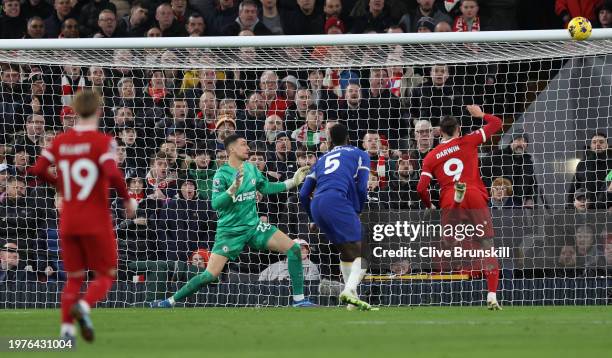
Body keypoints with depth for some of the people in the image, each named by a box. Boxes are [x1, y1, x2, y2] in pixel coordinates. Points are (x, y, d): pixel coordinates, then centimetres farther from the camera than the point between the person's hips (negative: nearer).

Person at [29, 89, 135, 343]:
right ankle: (84, 306, -21)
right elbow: (113, 174, -24)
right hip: (97, 222, -4)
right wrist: (126, 199, -8)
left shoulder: (60, 141, 3)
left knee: (74, 279, 14)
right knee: (106, 275, 9)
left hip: (68, 222, 4)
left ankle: (66, 330, -2)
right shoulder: (102, 141, -10)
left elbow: (37, 170, -1)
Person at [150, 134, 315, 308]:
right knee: (210, 275, -14)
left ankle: (299, 300, -2)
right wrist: (233, 188, -35)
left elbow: (266, 188, 19)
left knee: (293, 249, -9)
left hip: (253, 226, 5)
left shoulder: (251, 168, 6)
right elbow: (216, 203, -21)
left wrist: (292, 182, 13)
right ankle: (170, 301, 2)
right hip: (230, 231, -5)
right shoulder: (222, 174, -13)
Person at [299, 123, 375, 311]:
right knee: (363, 252, -8)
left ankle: (352, 300, 17)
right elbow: (361, 188, 4)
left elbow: (304, 194, 25)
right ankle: (350, 290, -33)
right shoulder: (360, 154, 19)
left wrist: (314, 219, 38)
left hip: (317, 205, 6)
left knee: (346, 251, 22)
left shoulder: (322, 159, 31)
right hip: (337, 200, -6)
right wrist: (357, 211, 18)